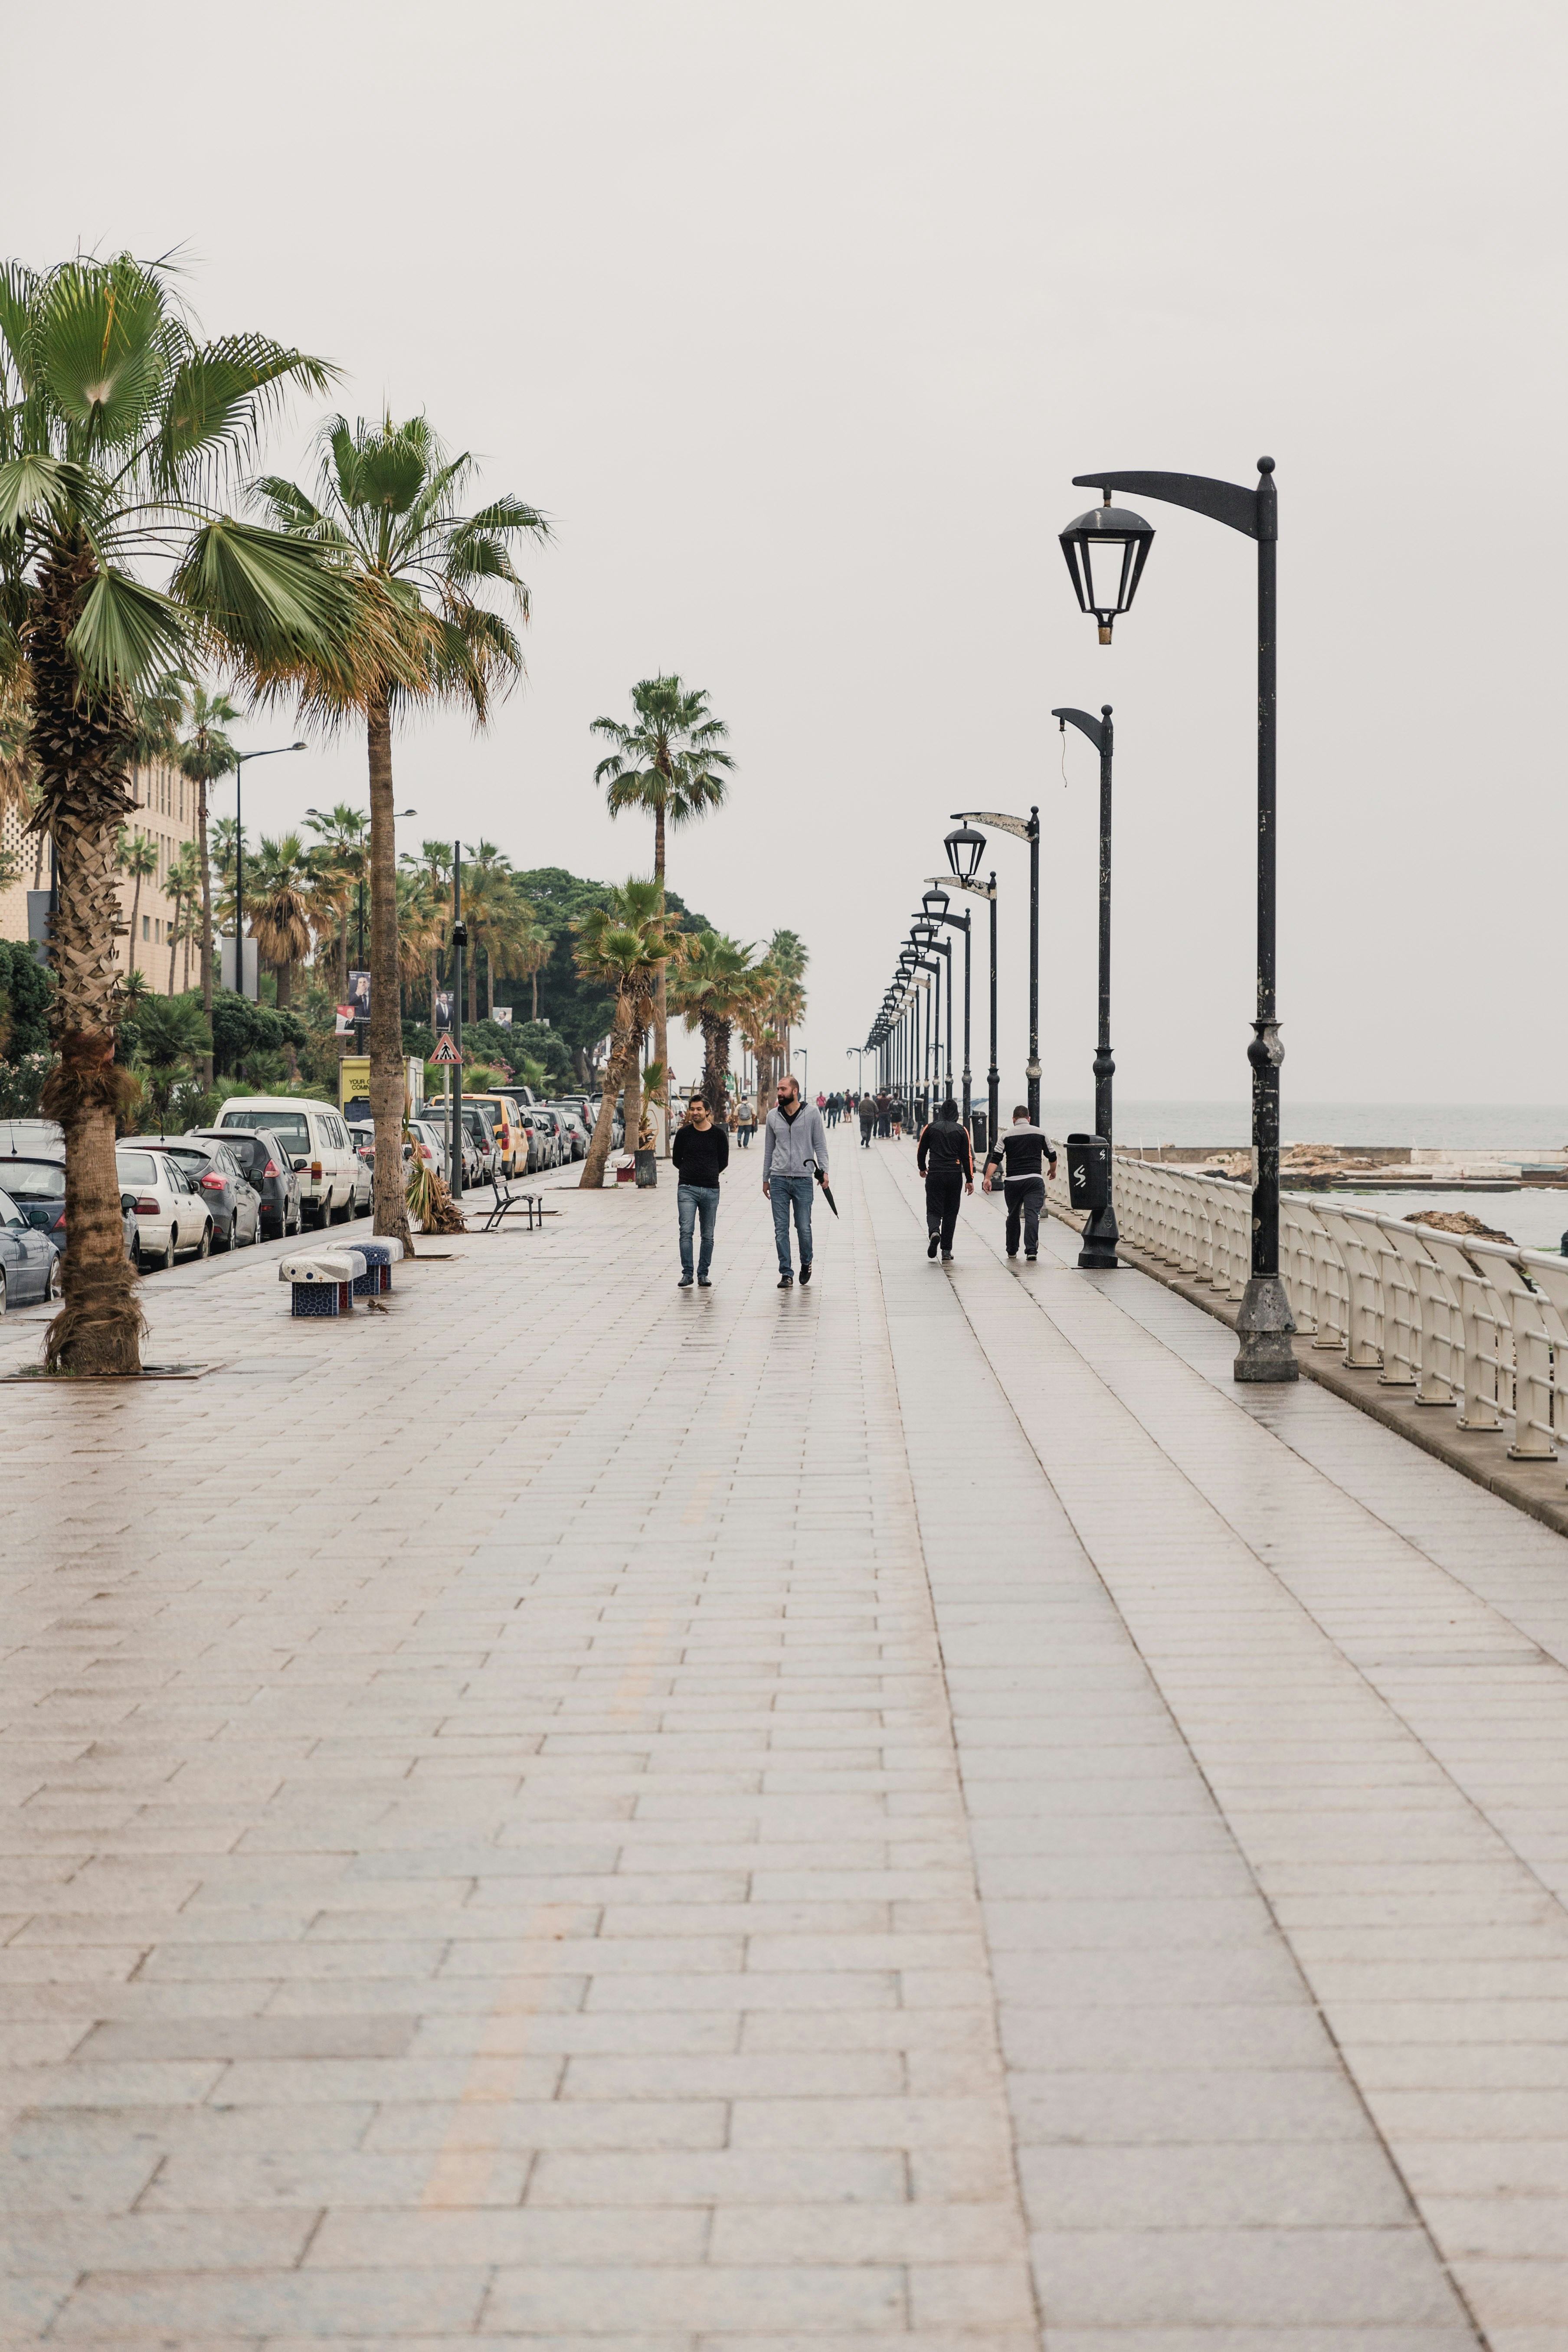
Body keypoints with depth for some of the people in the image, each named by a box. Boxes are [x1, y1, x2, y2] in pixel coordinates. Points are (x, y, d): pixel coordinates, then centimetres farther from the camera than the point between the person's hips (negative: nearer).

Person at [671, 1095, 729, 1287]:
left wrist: (709, 1175, 11)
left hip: (711, 1190, 1)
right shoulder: (684, 1133, 3)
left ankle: (703, 1274, 13)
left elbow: (723, 1162, 13)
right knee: (686, 1232, -11)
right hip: (687, 1189, -1)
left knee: (708, 1236, 5)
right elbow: (676, 1159, 14)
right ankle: (687, 1273, -8)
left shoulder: (719, 1134, 2)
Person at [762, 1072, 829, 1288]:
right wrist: (765, 1179, 16)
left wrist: (824, 1170, -11)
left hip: (804, 1179, -3)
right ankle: (786, 1273, 6)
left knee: (804, 1228, 1)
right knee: (781, 1230, 1)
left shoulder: (812, 1113, -1)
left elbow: (820, 1145, 2)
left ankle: (806, 1263, 27)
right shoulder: (773, 1116, 8)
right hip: (779, 1180, 3)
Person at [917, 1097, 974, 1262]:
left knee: (934, 1210, 4)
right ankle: (947, 1252, 9)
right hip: (955, 1175, 1)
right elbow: (967, 1157, -1)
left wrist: (922, 1168, 28)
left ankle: (934, 1232, -29)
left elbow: (921, 1152, 10)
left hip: (934, 1175, 0)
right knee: (951, 1213, 10)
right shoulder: (962, 1130, 1)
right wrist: (970, 1180, 4)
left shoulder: (931, 1128, 2)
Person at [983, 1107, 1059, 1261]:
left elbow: (995, 1159, -5)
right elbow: (1052, 1156, 18)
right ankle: (1031, 1250, -20)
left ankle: (1012, 1251, 24)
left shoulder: (1006, 1135, 5)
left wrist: (988, 1178, -10)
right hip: (1034, 1179, -1)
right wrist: (1053, 1171, 37)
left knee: (1013, 1216, 15)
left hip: (1013, 1181, 1)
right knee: (1032, 1214, -7)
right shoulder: (1040, 1133, 8)